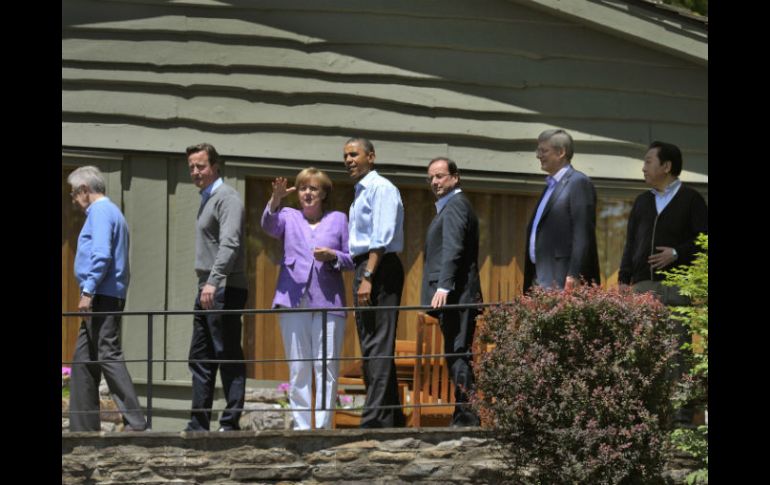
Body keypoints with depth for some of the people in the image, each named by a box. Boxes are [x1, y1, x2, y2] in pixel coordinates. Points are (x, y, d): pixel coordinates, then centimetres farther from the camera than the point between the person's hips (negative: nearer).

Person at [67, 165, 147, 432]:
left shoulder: (100, 212, -9)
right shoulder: (112, 212, 23)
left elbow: (101, 256, -20)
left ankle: (134, 420, -18)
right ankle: (83, 424, 11)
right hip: (106, 298, 10)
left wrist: (88, 292, -21)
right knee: (83, 360, 10)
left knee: (108, 355, -14)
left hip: (102, 296, -10)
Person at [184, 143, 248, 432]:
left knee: (228, 357, -7)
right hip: (207, 290, 10)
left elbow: (230, 244, -22)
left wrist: (214, 281, -32)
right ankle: (198, 425, 13)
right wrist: (205, 284, 14)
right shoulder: (207, 199, 20)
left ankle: (230, 424, -7)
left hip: (224, 291, -10)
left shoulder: (226, 198, -9)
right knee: (200, 359, 10)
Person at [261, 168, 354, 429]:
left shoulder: (338, 219, 13)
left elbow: (352, 260, 11)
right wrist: (276, 199, -27)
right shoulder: (289, 217, 14)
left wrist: (332, 256, -9)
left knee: (326, 367, -6)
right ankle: (301, 426, 7)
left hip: (328, 303, -1)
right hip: (294, 301, 1)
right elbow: (269, 225, -9)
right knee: (298, 369, 3)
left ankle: (323, 427, -4)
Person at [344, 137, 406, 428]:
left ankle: (374, 420, -17)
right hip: (364, 269, 10)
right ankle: (393, 419, 14)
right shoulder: (360, 193, 22)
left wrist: (368, 278, -22)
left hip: (379, 270, -10)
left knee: (378, 347, -13)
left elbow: (381, 238, -17)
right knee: (371, 348, 10)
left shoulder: (381, 188, -7)